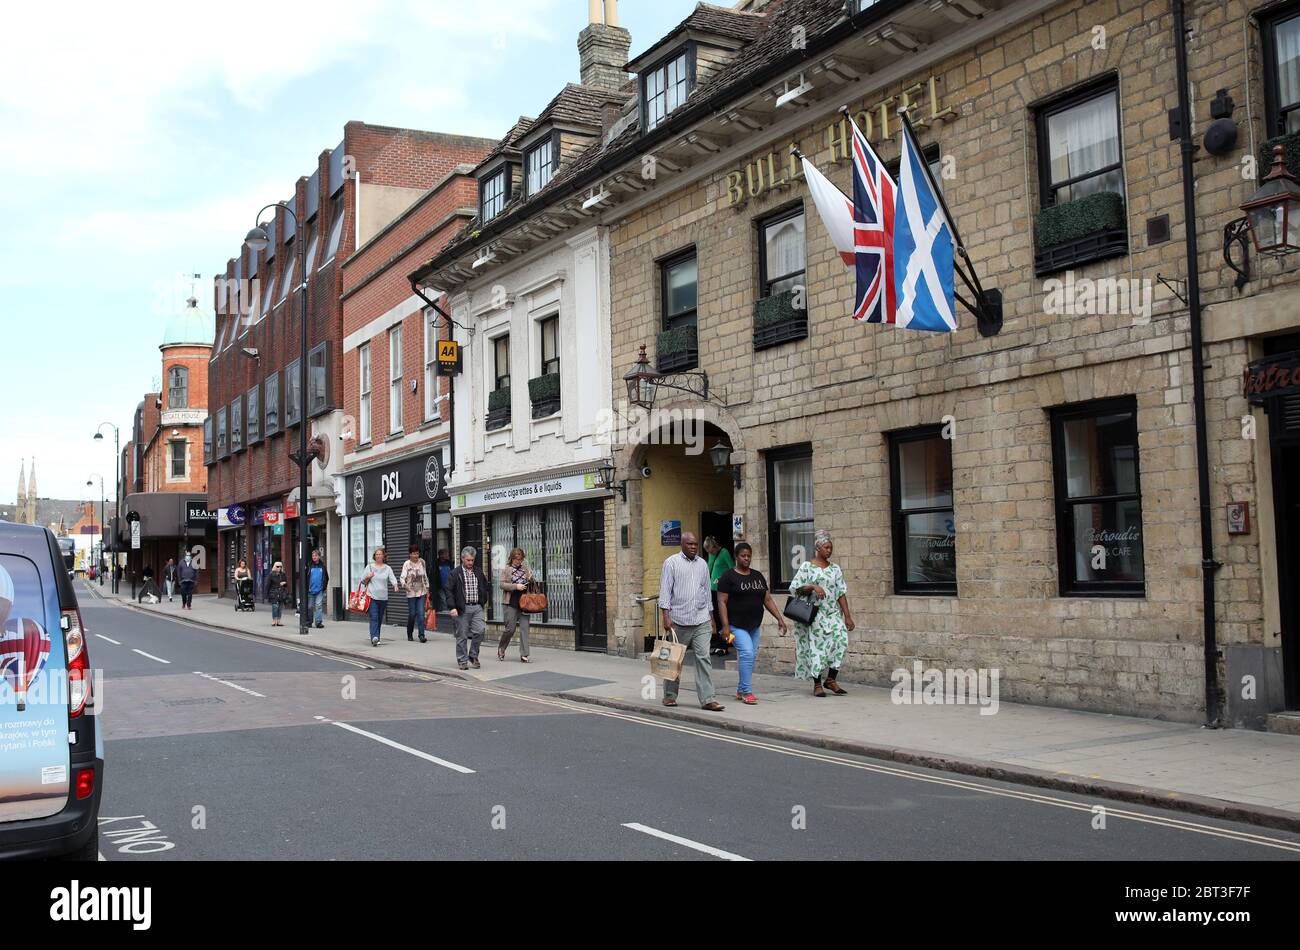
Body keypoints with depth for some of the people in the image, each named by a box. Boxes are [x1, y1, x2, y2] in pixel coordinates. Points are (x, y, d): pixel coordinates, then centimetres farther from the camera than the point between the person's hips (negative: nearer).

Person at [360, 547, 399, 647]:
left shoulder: (387, 568, 10)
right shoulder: (370, 567, 7)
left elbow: (393, 579, -3)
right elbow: (363, 581, 12)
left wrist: (395, 585, -24)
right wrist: (368, 577, -9)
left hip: (383, 597, 2)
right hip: (372, 596, -2)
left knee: (380, 619, 7)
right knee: (374, 617, -15)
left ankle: (376, 639, 18)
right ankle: (374, 637, -26)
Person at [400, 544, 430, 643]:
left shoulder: (422, 562, 6)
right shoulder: (407, 564, -7)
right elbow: (403, 577, -15)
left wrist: (427, 589, 15)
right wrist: (404, 585, -36)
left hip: (421, 592, 3)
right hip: (411, 592, -3)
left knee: (421, 613, -6)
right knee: (412, 614, 3)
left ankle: (422, 635, -9)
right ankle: (409, 634, 24)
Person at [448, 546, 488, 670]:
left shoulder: (479, 572, 12)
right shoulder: (455, 573, -3)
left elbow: (485, 588, 23)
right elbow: (449, 591, -7)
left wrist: (483, 602, 14)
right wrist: (453, 607, -14)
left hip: (477, 607, 3)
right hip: (462, 608, -3)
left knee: (479, 631, -8)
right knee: (462, 636, 2)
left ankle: (473, 655, 11)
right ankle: (462, 661, 12)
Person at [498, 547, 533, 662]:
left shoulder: (525, 567, 13)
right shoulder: (506, 569, 2)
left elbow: (531, 583, 24)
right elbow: (502, 585, -6)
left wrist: (531, 579, 0)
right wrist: (516, 586, -18)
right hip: (511, 603, -3)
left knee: (524, 628, -2)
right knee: (510, 628, -1)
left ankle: (524, 655, 0)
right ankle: (501, 649, 25)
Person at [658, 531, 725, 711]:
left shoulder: (703, 564, 13)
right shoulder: (672, 562, -2)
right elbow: (665, 590, -6)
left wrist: (711, 617, 19)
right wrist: (666, 616, -14)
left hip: (701, 620, 4)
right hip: (679, 620, -3)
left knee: (704, 657, -5)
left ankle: (707, 699, -7)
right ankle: (670, 695, 21)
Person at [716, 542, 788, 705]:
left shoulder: (758, 576, 13)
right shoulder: (728, 577, -5)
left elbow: (768, 600, 15)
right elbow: (722, 602, -10)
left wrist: (780, 619, 7)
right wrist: (725, 626, -17)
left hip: (754, 625, 6)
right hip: (737, 625, -6)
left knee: (751, 657, 7)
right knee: (747, 653, -18)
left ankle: (740, 691, 21)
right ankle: (747, 692, -11)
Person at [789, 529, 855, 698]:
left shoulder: (835, 569, 13)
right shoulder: (807, 566, 2)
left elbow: (841, 593, 10)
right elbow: (794, 587, -4)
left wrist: (848, 616, 4)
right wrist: (813, 587, -18)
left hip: (832, 613, 3)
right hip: (813, 614, -3)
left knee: (841, 637, -16)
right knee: (816, 645, -5)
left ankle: (831, 679, -5)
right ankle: (817, 685, 7)